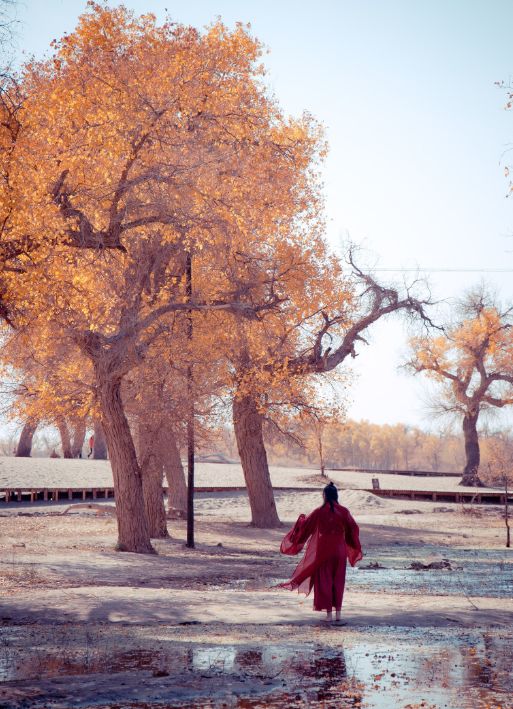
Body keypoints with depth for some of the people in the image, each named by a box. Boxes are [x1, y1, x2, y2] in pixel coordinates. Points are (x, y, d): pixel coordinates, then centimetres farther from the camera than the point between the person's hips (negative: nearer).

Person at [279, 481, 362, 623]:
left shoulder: (319, 512, -9)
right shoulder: (344, 511, -5)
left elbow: (305, 525, 0)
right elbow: (353, 529, 0)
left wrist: (301, 518, 22)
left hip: (323, 551, -2)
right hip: (339, 551, 2)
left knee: (324, 581, 6)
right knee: (338, 581, 12)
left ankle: (329, 614, 4)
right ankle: (338, 613, 12)